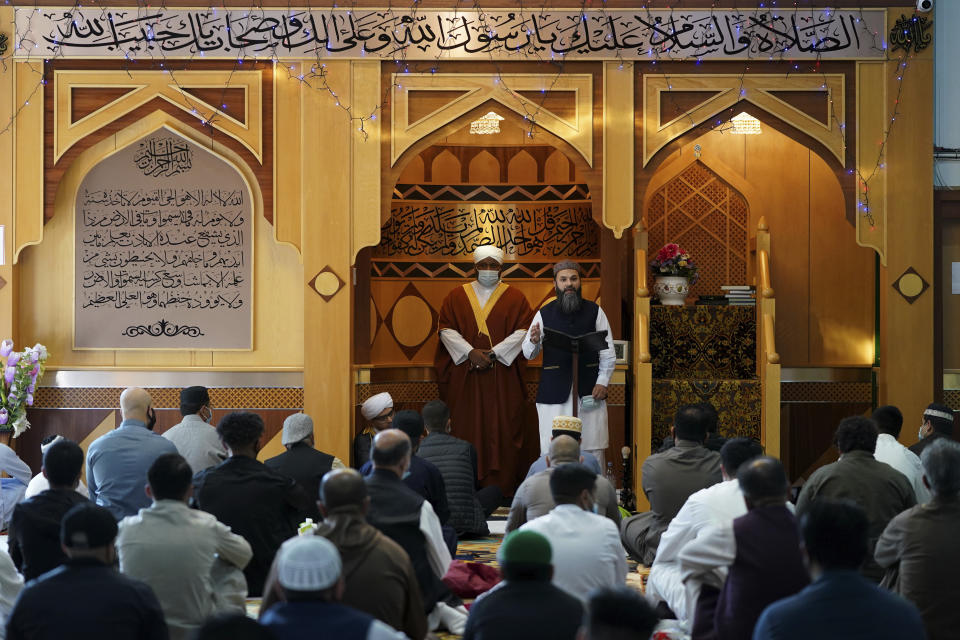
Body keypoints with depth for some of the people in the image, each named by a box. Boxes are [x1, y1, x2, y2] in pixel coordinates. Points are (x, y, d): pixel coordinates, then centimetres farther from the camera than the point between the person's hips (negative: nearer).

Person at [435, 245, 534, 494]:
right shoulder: (457, 296, 11)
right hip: (464, 377, 1)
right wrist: (471, 352, -12)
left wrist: (493, 353, -13)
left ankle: (501, 490, -1)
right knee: (466, 430, -1)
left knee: (501, 432, -4)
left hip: (503, 377, -1)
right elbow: (446, 330, 2)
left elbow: (522, 331, -2)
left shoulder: (515, 297, 7)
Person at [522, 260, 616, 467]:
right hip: (554, 390, -1)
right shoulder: (544, 314, 8)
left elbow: (608, 353, 9)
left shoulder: (595, 311, 9)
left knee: (593, 449, 0)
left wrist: (603, 382, -2)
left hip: (589, 390, 1)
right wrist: (534, 341, -17)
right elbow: (528, 354, 5)